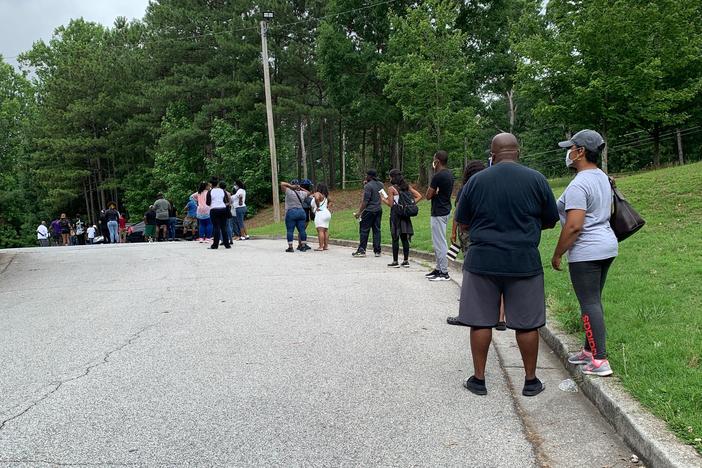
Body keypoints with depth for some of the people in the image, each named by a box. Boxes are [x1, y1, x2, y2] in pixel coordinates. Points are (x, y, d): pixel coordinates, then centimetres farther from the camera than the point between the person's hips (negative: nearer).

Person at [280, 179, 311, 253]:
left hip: (291, 213, -4)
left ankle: (290, 247, -3)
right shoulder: (302, 193, 9)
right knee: (302, 230, 7)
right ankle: (303, 246, 9)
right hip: (301, 212, 5)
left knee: (290, 231, -1)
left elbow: (282, 184, -4)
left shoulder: (289, 192, -5)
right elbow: (308, 193, 29)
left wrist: (291, 186, -3)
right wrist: (300, 188, 19)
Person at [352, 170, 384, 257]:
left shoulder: (368, 186, -14)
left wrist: (359, 212, -13)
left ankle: (362, 250, 3)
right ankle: (377, 251, 9)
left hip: (369, 211, -7)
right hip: (379, 210, 7)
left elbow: (365, 201, -17)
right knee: (377, 230, 9)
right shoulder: (381, 184, 9)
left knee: (364, 230, 1)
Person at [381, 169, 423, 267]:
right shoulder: (407, 186, 9)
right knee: (404, 238, 10)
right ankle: (406, 261, 12)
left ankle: (395, 262, 4)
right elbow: (419, 196, 4)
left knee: (395, 238, 1)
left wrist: (383, 199, 8)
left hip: (396, 214, -5)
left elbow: (390, 204, -8)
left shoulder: (391, 188, -8)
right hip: (405, 214, 6)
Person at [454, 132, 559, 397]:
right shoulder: (536, 179, -2)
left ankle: (478, 379, 17)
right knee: (527, 324, 10)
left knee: (480, 322, 8)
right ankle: (531, 381, 21)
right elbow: (550, 221, 8)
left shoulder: (476, 181, -2)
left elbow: (462, 221, 6)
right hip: (524, 262, 0)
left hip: (482, 261, 0)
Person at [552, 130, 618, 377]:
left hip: (586, 252, -10)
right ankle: (590, 350, 28)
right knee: (594, 301, 17)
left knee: (590, 304, -4)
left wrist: (557, 254, -14)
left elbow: (573, 226, -23)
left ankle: (599, 361, 1)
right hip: (607, 246, 10)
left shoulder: (578, 185, -19)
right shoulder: (602, 177, 12)